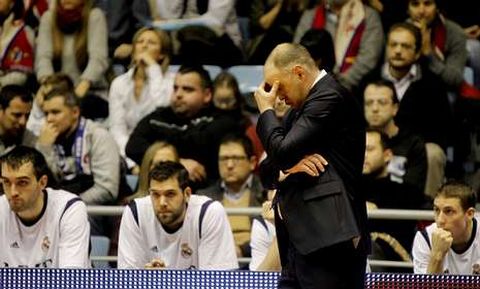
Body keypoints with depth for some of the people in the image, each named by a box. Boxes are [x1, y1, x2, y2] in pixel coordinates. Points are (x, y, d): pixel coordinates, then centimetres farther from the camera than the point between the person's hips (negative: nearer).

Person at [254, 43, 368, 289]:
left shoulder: (330, 97, -9)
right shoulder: (300, 108, 22)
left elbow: (283, 151, -17)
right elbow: (267, 172, 20)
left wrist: (266, 110, -1)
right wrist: (289, 167, -4)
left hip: (327, 238, -10)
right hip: (300, 240, 10)